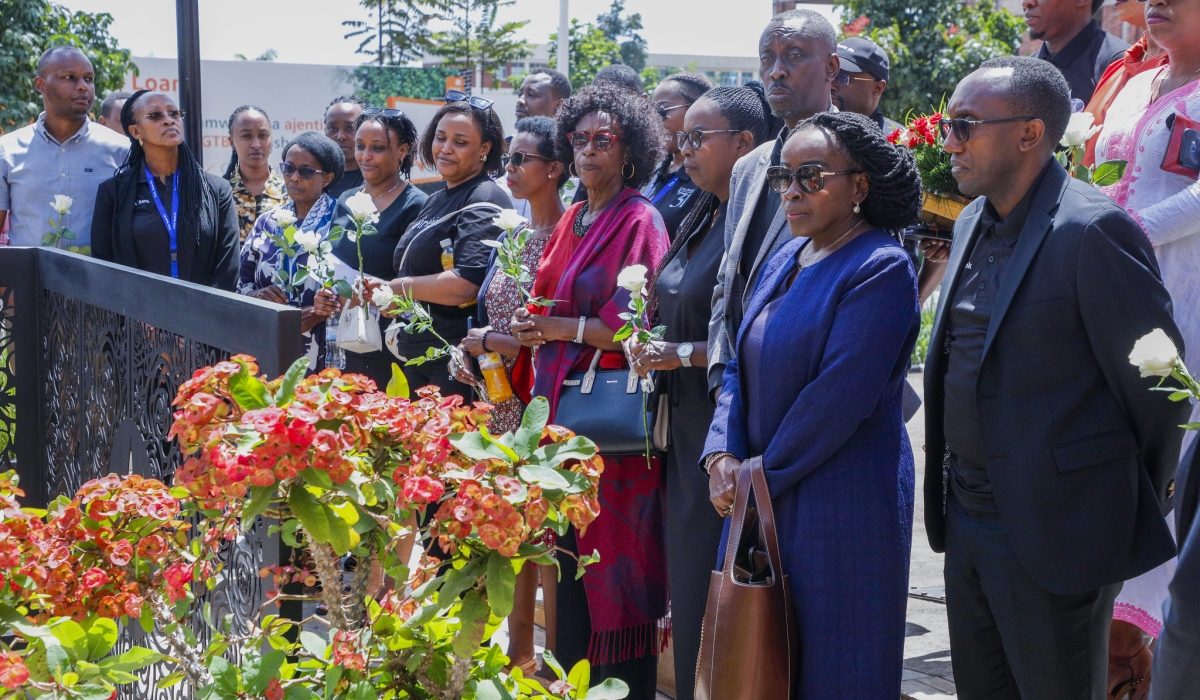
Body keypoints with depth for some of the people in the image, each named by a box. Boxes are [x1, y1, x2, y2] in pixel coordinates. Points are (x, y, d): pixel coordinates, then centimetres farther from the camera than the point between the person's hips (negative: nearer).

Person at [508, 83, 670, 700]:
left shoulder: (639, 220, -10)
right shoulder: (574, 220, 15)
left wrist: (560, 328, -15)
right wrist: (532, 326, 4)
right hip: (562, 404, 8)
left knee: (610, 550, -3)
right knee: (568, 550, 12)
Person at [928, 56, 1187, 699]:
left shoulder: (1092, 230, -17)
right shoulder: (973, 223, 10)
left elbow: (1154, 379, -12)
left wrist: (1139, 512, 0)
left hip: (1054, 534, -8)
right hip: (968, 520, 8)